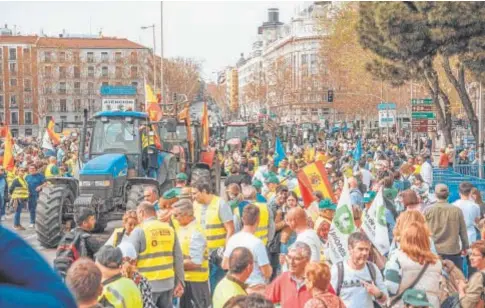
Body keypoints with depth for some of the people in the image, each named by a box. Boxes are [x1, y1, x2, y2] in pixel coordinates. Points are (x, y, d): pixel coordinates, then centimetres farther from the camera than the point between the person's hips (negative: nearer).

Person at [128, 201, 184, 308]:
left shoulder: (139, 231, -9)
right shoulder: (169, 229, 5)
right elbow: (178, 258, 7)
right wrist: (179, 282, 14)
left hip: (147, 285, -5)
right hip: (167, 283, 5)